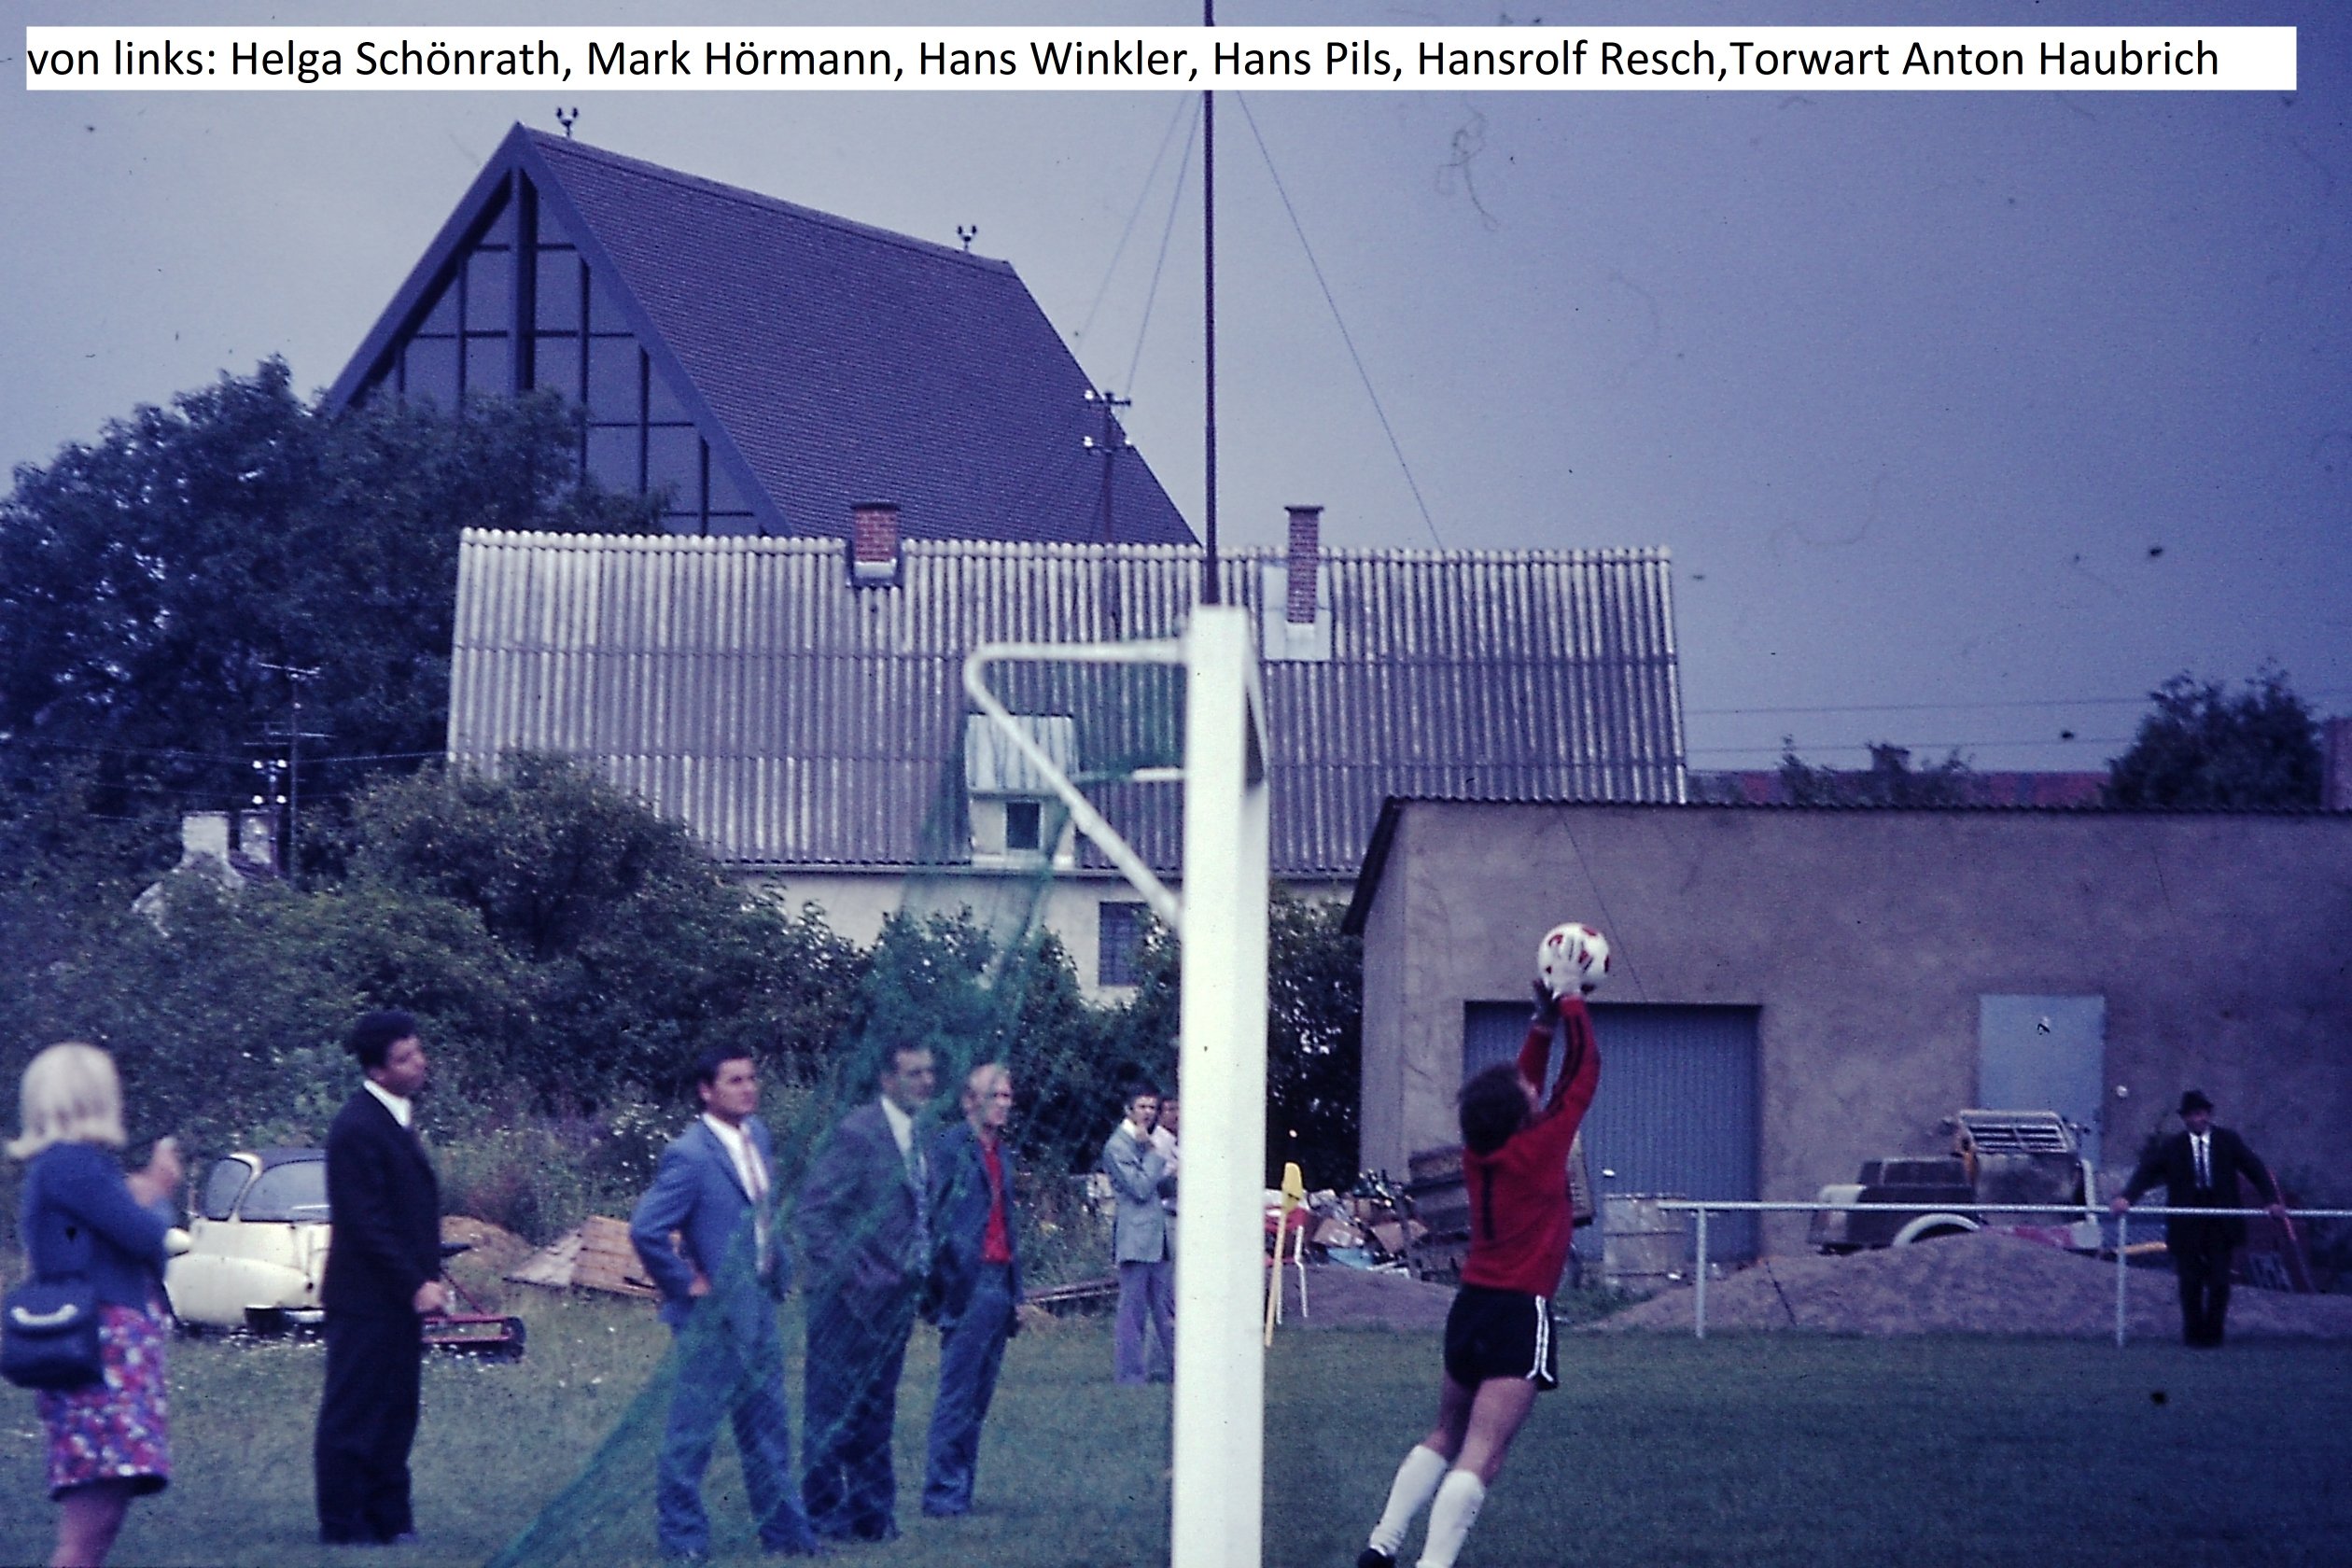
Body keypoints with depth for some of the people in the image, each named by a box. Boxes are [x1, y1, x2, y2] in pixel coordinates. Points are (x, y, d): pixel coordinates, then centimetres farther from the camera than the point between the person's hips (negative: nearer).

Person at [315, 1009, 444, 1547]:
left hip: (401, 1296, 9)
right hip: (367, 1299, -9)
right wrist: (416, 1285, -19)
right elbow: (367, 1223, -20)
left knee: (396, 1411, 13)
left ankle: (388, 1520, 20)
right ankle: (342, 1524, 5)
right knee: (353, 1414, -1)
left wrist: (428, 1277, 11)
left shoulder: (398, 1118, 13)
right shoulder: (358, 1128, -17)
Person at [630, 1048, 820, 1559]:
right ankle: (681, 1536, 10)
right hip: (714, 1314, -8)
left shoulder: (758, 1136, 6)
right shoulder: (690, 1156, -20)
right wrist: (686, 1284, -17)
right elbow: (646, 1230, -26)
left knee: (767, 1426, 15)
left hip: (758, 1306, 8)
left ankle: (784, 1531, 22)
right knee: (693, 1430, 1)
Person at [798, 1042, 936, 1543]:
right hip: (853, 1296, -8)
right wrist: (842, 1275, -19)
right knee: (833, 1407, 0)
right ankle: (824, 1513, 8)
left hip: (894, 1296, 8)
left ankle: (872, 1510, 21)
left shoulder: (920, 1135, 11)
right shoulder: (857, 1133, -14)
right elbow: (817, 1210, -17)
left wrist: (921, 1272, 9)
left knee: (877, 1409, 14)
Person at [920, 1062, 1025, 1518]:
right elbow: (939, 1213, -10)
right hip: (970, 1286, -8)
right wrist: (950, 1282, -16)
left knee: (978, 1399, 8)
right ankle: (942, 1493, -4)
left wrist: (1017, 1292, 19)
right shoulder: (950, 1144, -5)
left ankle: (960, 1492, 11)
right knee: (957, 1396, -7)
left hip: (1000, 1285, 8)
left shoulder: (1003, 1153, 19)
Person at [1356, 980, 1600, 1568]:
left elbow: (1520, 1083, 24)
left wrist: (1543, 1023, 22)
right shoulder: (1541, 1147, -9)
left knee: (1446, 1436, 20)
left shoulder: (1477, 1153, 7)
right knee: (1481, 1454, -12)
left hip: (1471, 1305, 7)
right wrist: (1571, 1005, 14)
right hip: (1520, 1314, -7)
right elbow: (1583, 1072, 2)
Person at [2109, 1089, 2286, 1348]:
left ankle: (2212, 1335, 9)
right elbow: (2146, 1170, -7)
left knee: (2219, 1283, -3)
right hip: (2187, 1225, 0)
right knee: (2191, 1283, 3)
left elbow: (2255, 1169, 1)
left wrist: (2275, 1200, -12)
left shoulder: (2228, 1141, 4)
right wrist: (2126, 1197, -23)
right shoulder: (2170, 1147, 2)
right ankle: (2193, 1334, 18)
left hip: (2220, 1225, 0)